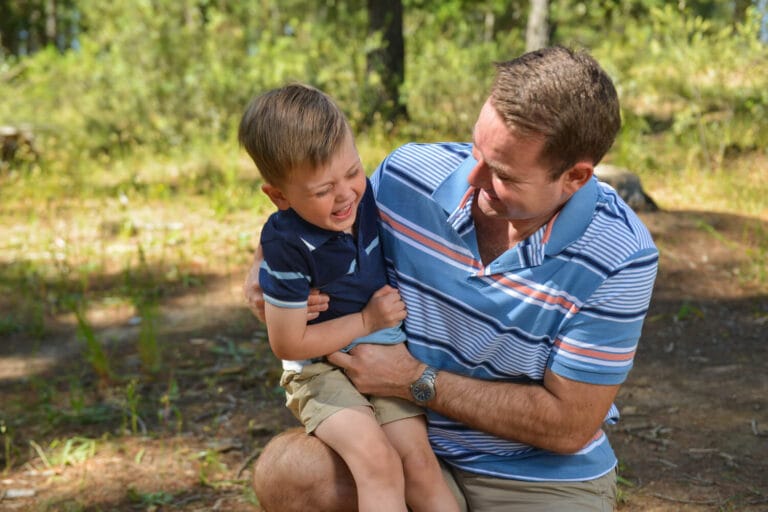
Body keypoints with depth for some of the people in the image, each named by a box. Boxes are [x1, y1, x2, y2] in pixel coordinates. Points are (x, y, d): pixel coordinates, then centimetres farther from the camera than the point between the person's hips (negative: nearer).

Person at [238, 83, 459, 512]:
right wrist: (367, 321, -13)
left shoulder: (369, 196, -8)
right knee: (378, 461, -24)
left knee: (418, 458, -13)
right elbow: (288, 344, -16)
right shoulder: (288, 247, -23)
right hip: (322, 370, -4)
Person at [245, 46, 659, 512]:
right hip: (407, 441, 4)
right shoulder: (410, 174, -13)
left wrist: (418, 381, -20)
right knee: (283, 471, -22)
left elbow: (569, 425, -17)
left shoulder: (620, 259, -22)